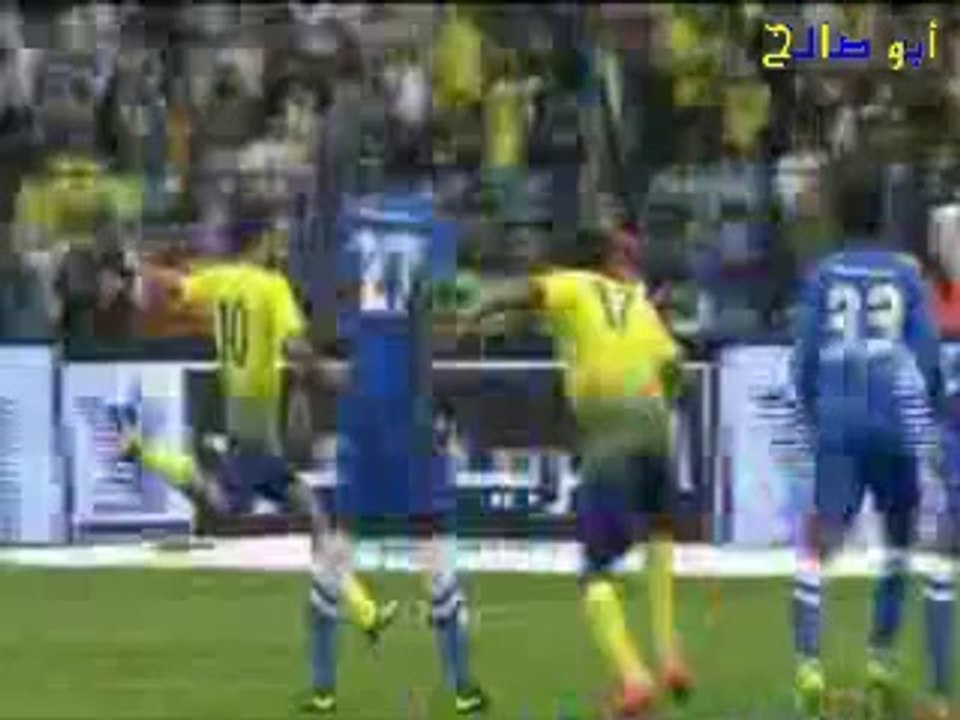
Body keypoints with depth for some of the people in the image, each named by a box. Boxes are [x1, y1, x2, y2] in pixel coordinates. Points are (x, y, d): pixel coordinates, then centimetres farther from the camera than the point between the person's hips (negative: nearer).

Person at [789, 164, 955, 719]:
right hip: (897, 424, 0)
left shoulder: (823, 277, 5)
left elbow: (805, 359, 3)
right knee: (902, 542, 19)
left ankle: (810, 663, -20)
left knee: (818, 546, -4)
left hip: (839, 426, 0)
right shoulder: (906, 275, 4)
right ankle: (882, 660, 18)